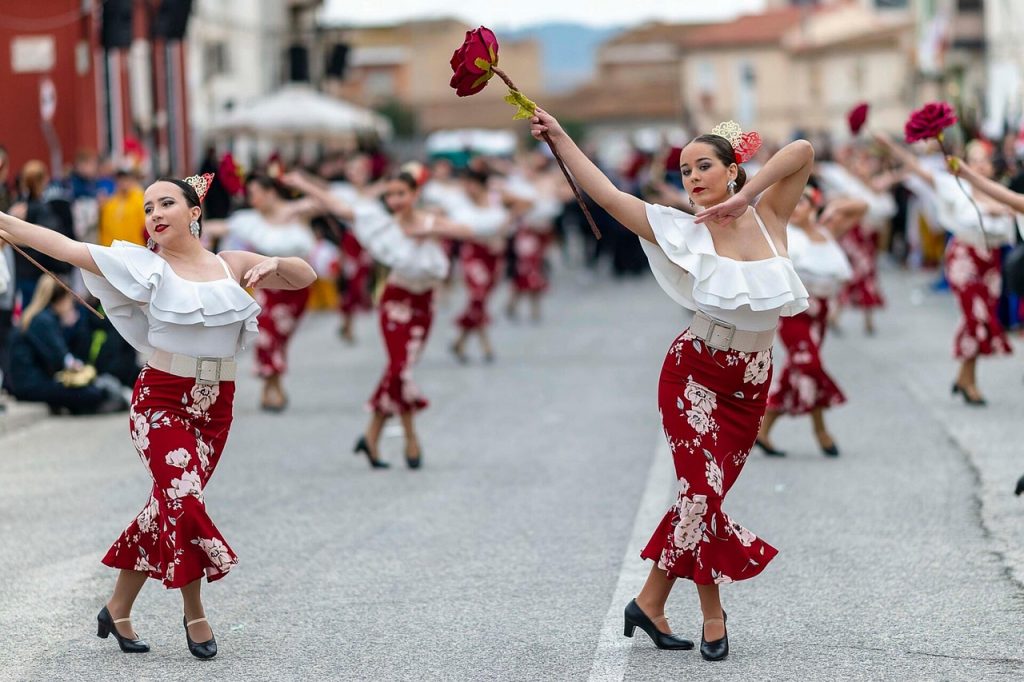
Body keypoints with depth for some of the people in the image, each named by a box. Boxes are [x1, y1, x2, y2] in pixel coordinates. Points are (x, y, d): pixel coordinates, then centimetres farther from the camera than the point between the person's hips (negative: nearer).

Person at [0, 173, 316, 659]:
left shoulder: (233, 265, 6)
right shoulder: (146, 267, -4)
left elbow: (306, 277, 10)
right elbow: (65, 248, -12)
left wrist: (275, 265, -13)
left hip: (216, 406, 4)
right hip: (161, 400, -4)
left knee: (166, 507, 7)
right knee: (183, 499, -18)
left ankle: (118, 608, 22)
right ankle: (195, 614, -1)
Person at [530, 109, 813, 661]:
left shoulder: (769, 218, -5)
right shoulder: (684, 232, -9)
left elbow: (803, 151, -18)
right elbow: (606, 194, -13)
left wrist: (745, 198, -24)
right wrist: (558, 138, -15)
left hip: (751, 386, 3)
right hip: (694, 374, -3)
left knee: (700, 492, 8)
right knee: (703, 489, -11)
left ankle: (651, 600, 21)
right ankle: (714, 616, 6)